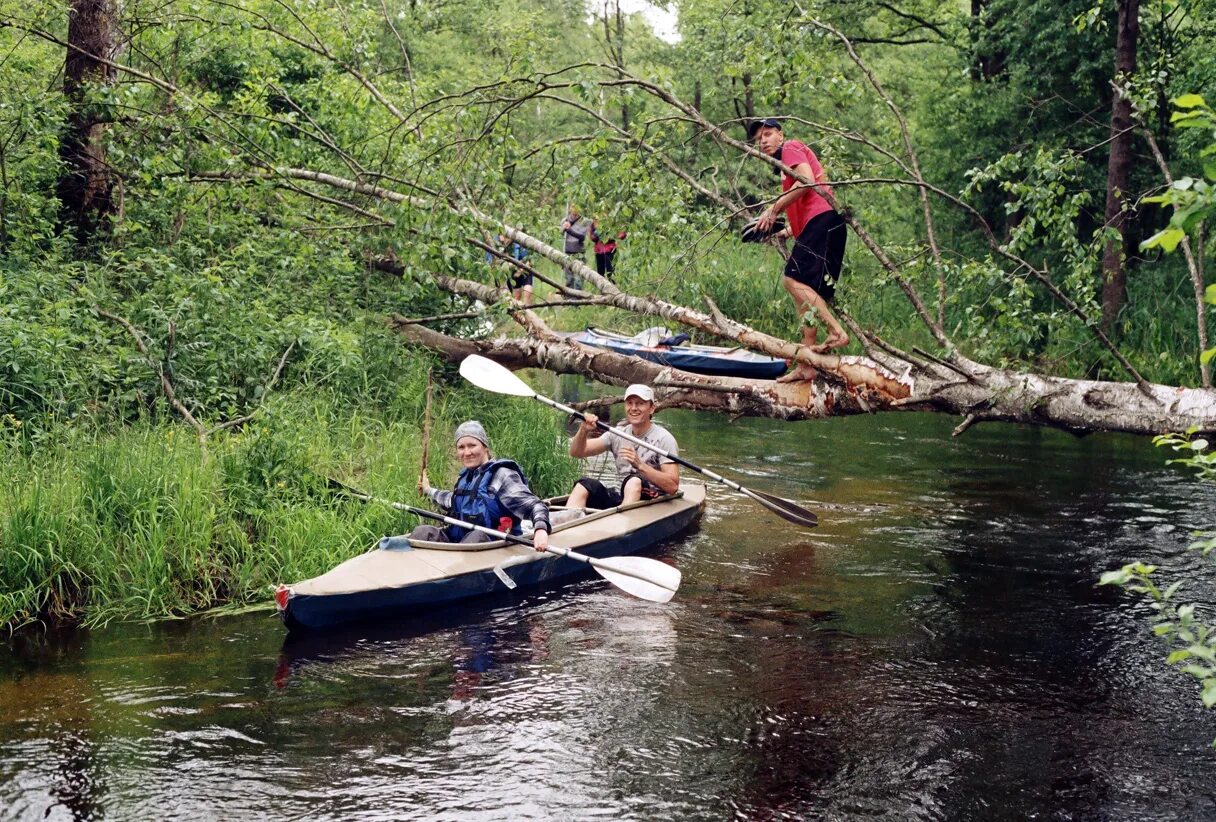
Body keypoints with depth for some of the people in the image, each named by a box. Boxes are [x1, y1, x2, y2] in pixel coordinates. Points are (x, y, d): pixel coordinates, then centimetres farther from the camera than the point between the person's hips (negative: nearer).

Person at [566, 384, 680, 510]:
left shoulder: (663, 438, -5)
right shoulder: (618, 433, 12)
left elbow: (673, 486, -15)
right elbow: (576, 452, 8)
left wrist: (640, 465, -26)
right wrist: (584, 431, -13)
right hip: (621, 497, 5)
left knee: (634, 481, -35)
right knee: (585, 484, -19)